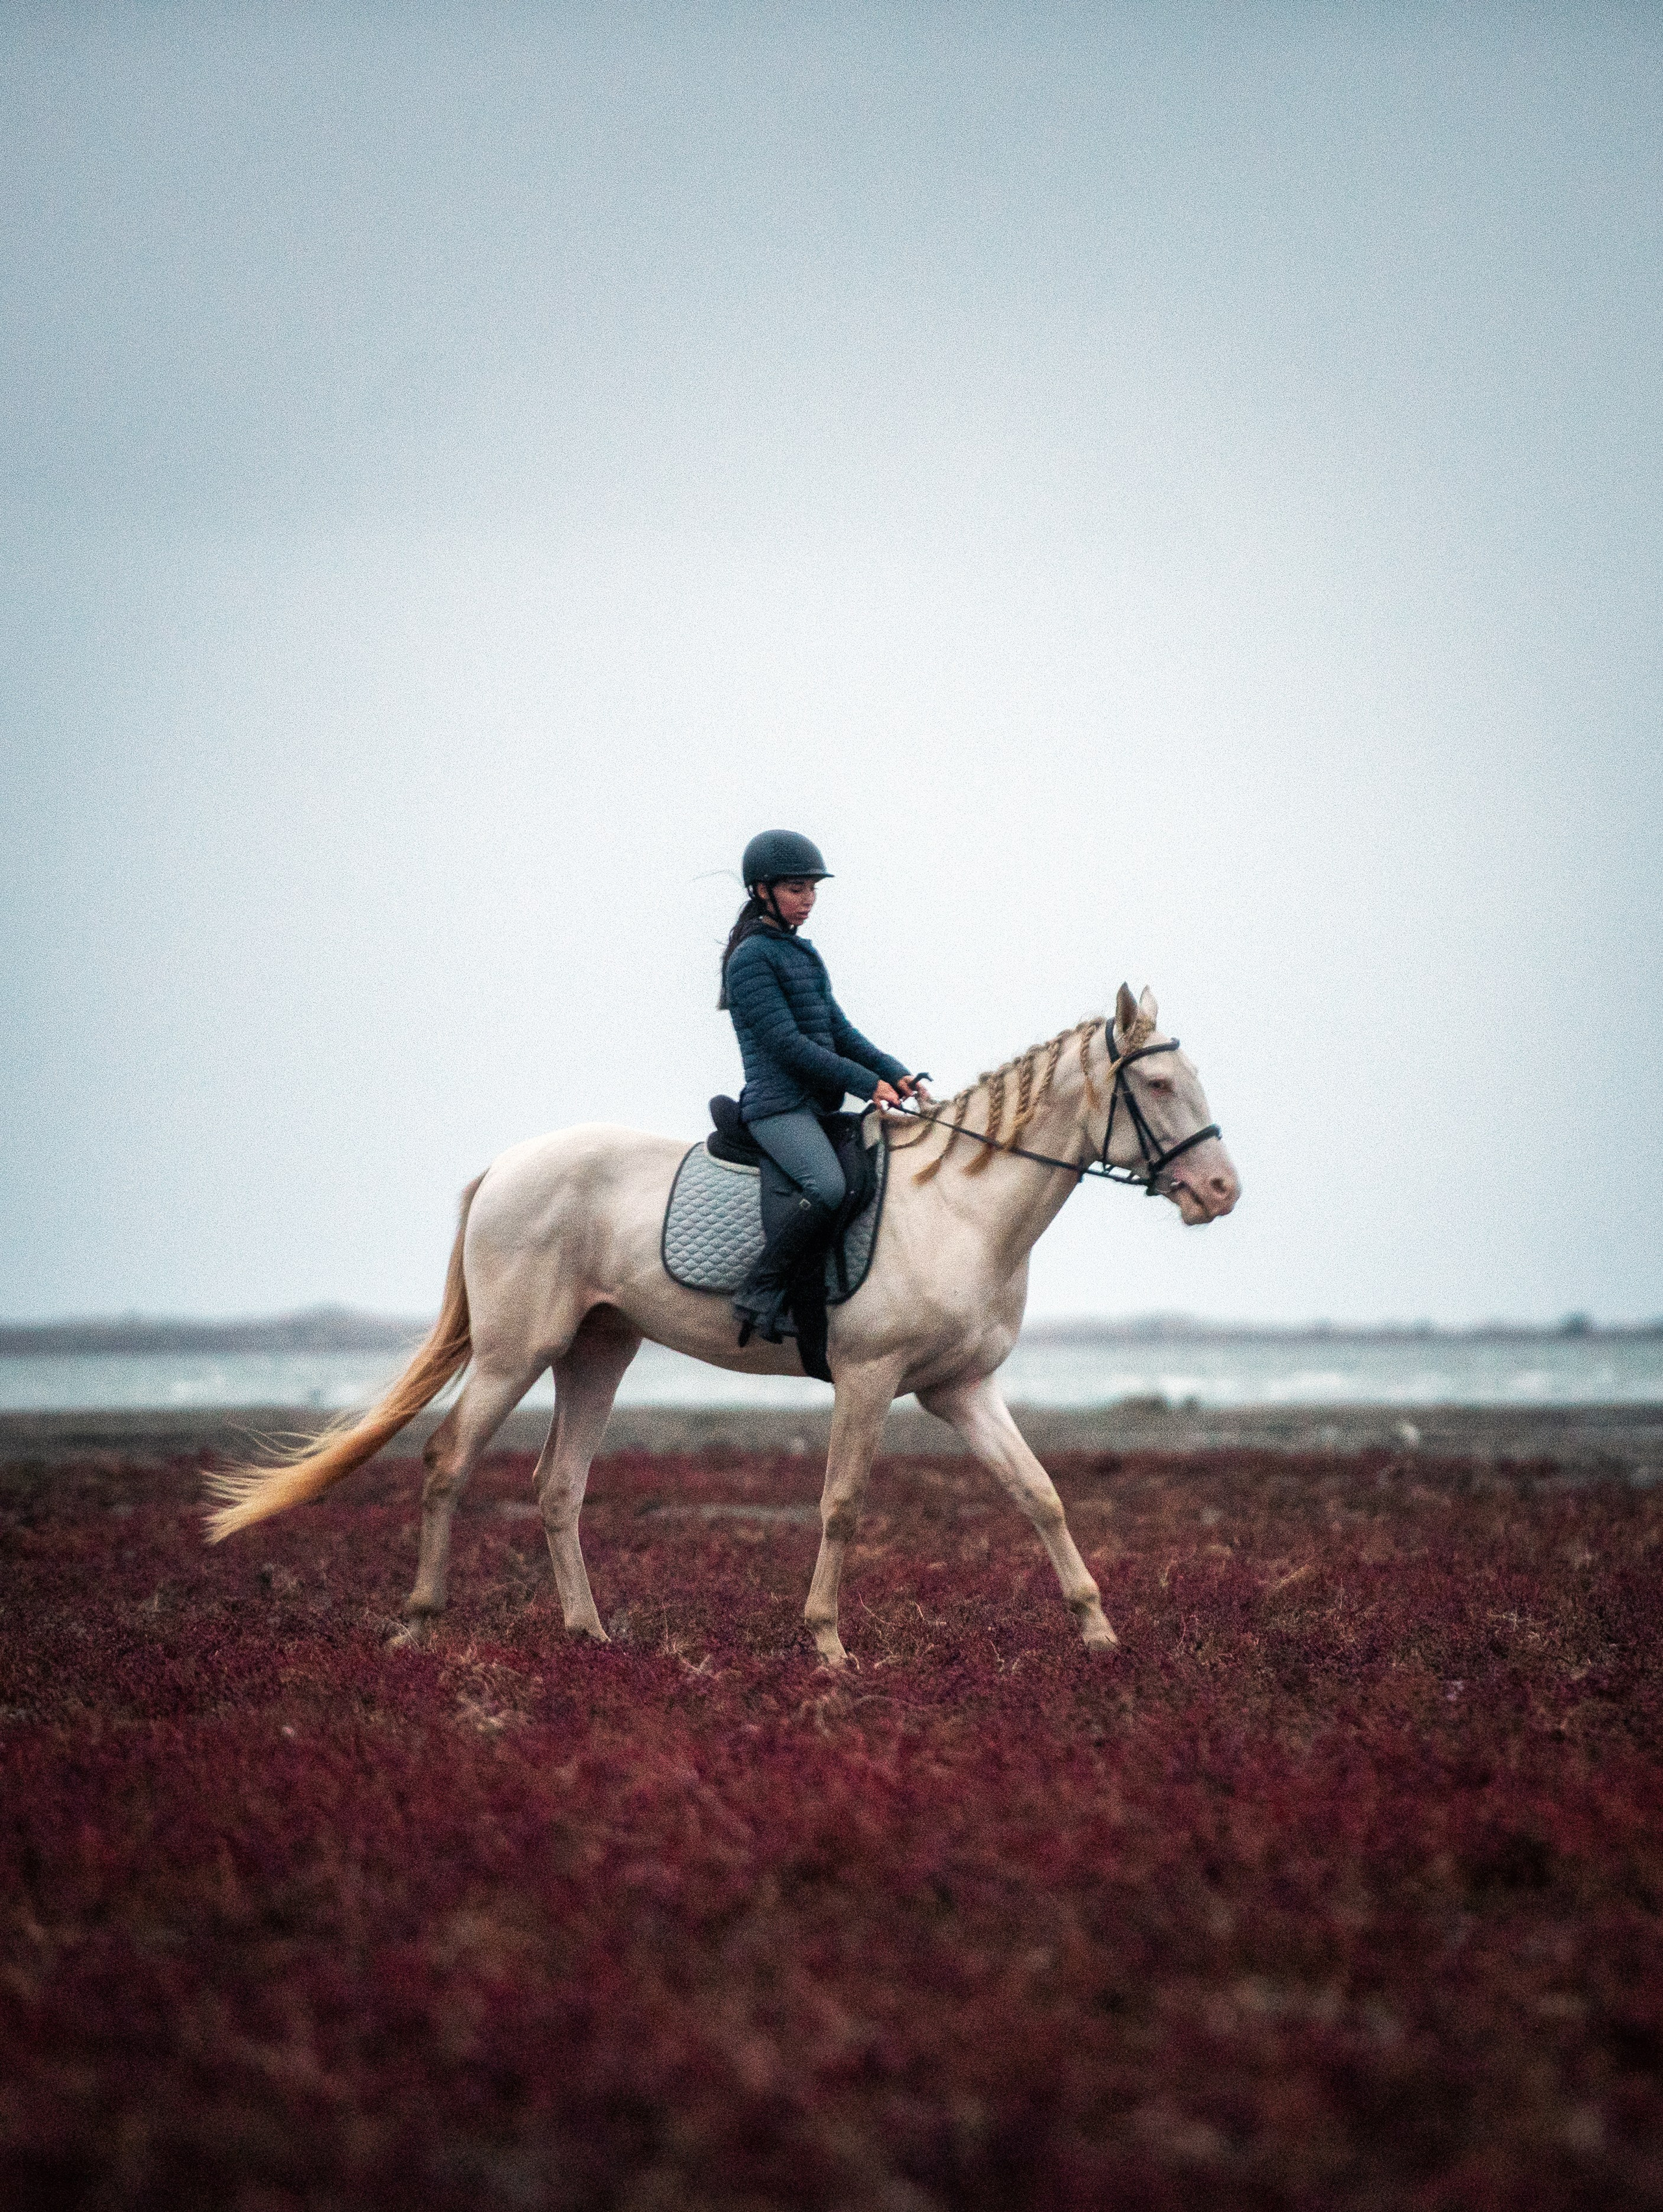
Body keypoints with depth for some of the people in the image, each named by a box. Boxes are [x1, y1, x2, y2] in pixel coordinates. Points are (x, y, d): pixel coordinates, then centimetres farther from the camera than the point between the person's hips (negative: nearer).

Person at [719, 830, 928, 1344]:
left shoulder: (803, 954, 20)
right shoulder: (751, 958, -7)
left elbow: (839, 1030, 18)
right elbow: (785, 1043, -14)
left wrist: (894, 1073, 1)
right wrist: (866, 1083, -16)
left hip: (817, 1107, 10)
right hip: (778, 1104, -10)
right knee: (828, 1187, -32)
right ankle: (760, 1293, -25)